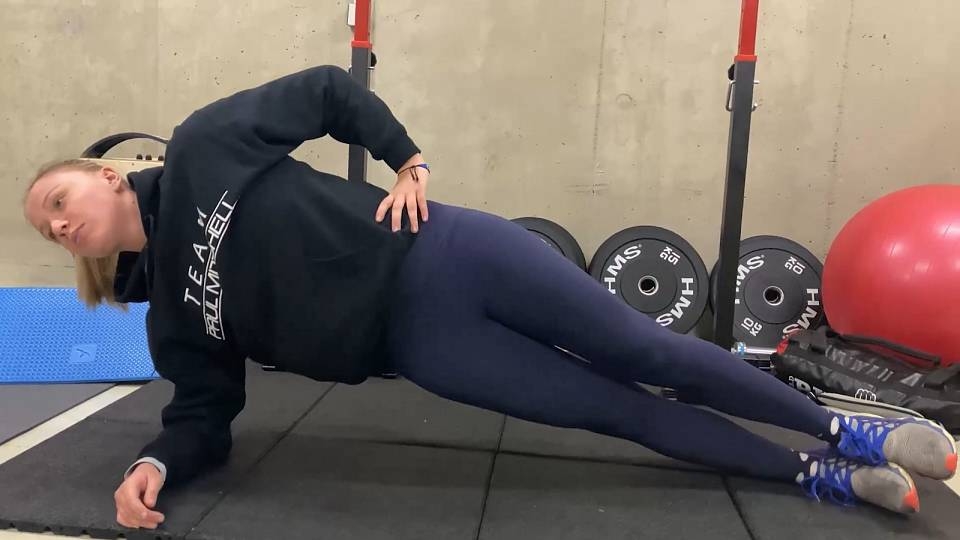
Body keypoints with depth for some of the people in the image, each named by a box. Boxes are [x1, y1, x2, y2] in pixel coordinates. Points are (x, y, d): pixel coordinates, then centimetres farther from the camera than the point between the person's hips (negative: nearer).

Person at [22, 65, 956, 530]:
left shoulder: (201, 147, 0)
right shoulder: (172, 321, 10)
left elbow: (327, 90, 4)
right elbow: (205, 411, 11)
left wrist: (408, 163, -5)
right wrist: (154, 464, -9)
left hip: (436, 255, -2)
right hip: (420, 343, 3)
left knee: (643, 351, 0)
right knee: (623, 411, 0)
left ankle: (844, 431, 22)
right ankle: (827, 477, 18)